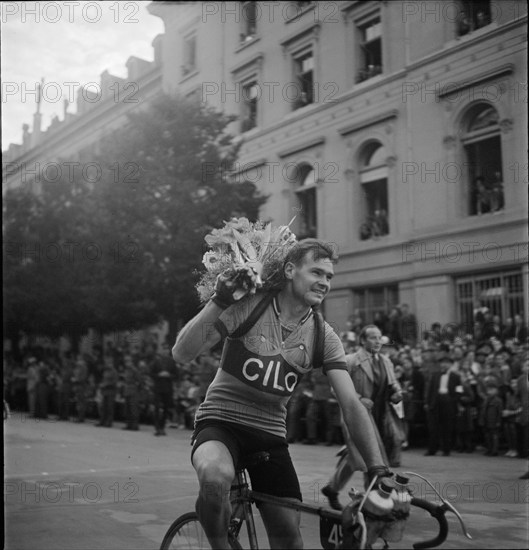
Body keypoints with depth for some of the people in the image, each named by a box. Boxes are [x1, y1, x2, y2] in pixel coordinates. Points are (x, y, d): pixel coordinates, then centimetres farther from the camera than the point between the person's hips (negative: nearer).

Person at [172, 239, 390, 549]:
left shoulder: (324, 337, -3)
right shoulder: (249, 306, -13)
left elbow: (352, 404, -10)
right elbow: (181, 354, -18)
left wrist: (378, 469, -21)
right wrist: (219, 303, -31)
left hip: (270, 434, 4)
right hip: (221, 422, -3)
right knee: (216, 475, -36)